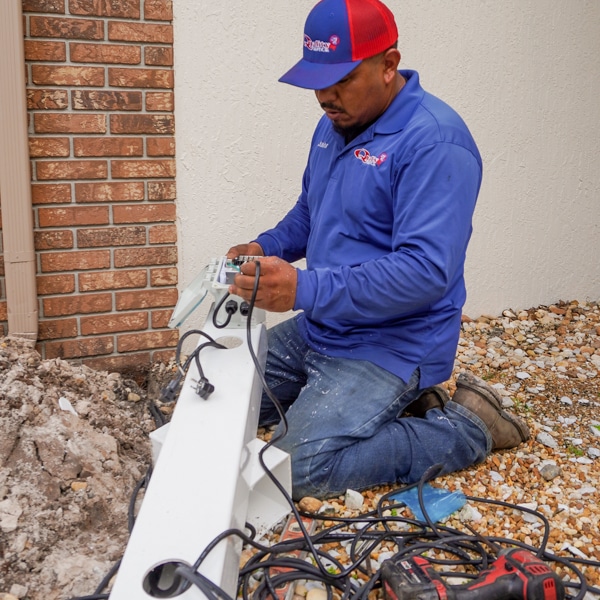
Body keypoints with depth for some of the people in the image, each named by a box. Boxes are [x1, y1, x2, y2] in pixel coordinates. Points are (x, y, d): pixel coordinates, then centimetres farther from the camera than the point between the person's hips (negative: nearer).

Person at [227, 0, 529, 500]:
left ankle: (469, 424, 0)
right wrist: (264, 248, 0)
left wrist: (305, 290, -35)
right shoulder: (336, 124, 7)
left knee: (304, 470, -19)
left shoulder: (435, 142, -22)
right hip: (318, 329, 9)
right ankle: (397, 403, 15)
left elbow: (426, 271, -29)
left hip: (393, 345, -9)